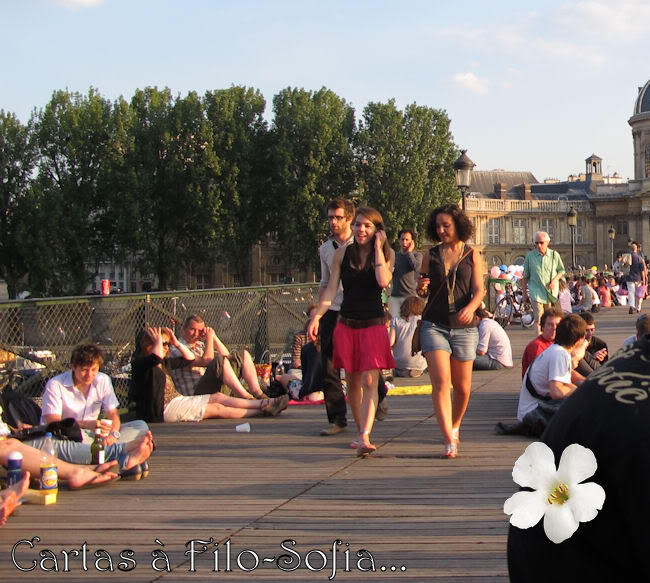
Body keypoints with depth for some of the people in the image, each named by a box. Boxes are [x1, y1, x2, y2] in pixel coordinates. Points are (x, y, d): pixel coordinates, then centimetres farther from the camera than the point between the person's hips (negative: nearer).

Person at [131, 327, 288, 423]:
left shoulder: (163, 363, 19)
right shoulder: (139, 364, -8)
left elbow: (190, 358, 24)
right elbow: (157, 357, -32)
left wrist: (176, 342, 13)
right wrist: (158, 340, -14)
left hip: (178, 400, 10)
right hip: (165, 409, -10)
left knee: (218, 397, -6)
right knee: (217, 409, -13)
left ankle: (264, 404, -14)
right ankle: (263, 410, -14)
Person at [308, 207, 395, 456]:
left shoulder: (387, 253, 0)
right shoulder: (342, 253, 5)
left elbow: (383, 281, -19)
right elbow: (331, 289, 3)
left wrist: (378, 247, -13)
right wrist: (316, 317, -8)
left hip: (373, 325, -3)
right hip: (346, 324, 3)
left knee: (369, 382, -12)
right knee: (352, 382, 8)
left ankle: (365, 437, -20)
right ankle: (361, 433, 21)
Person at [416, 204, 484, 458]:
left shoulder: (472, 255, 5)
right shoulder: (431, 255, 7)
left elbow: (479, 290, -2)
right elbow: (422, 290, 14)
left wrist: (471, 308, -22)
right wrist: (421, 287, -10)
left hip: (464, 327, 0)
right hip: (434, 325, 0)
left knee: (462, 387, 9)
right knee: (441, 382, -13)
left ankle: (455, 426, 36)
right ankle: (449, 441, -15)